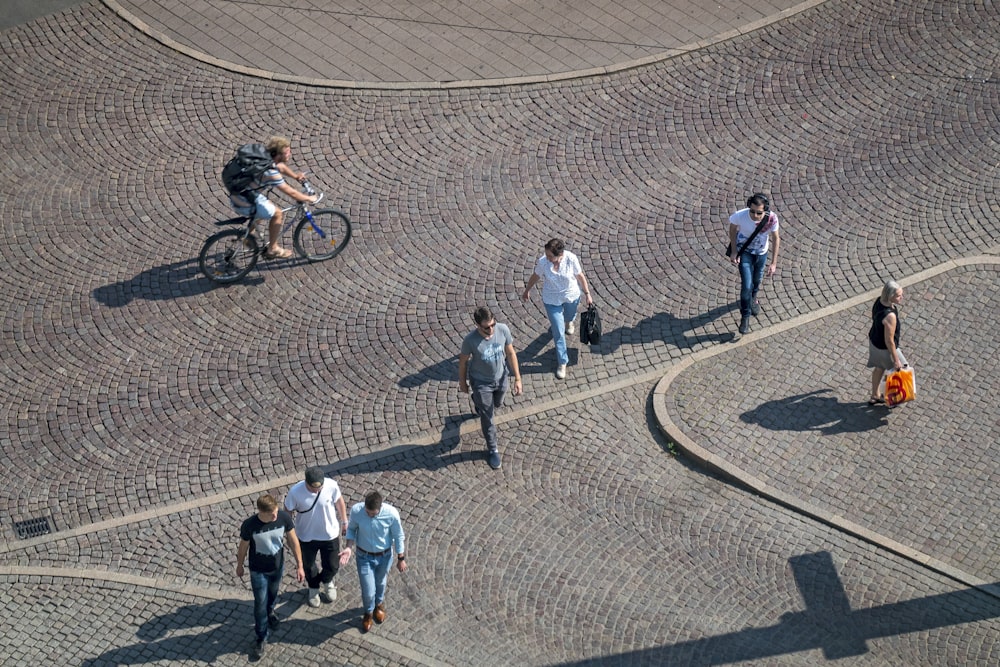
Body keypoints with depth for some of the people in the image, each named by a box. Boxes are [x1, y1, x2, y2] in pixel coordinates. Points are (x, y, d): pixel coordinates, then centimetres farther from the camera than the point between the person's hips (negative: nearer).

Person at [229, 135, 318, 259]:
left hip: (236, 196, 9)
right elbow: (292, 193, -19)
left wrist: (296, 176, 18)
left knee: (268, 205, 29)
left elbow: (281, 167, 24)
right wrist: (309, 198, -4)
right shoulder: (271, 173, -27)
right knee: (278, 214, 4)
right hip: (245, 205, -9)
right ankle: (272, 249, 18)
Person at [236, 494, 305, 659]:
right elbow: (243, 547, -13)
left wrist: (300, 565, -7)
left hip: (278, 567, 3)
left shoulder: (284, 518, -27)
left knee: (272, 593, 31)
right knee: (260, 604, 9)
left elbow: (293, 541, -12)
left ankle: (270, 611, 64)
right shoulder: (249, 526, -33)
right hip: (258, 571, -3)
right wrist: (239, 566, 4)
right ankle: (262, 639, 30)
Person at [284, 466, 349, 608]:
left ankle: (327, 581, 54)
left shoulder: (332, 486, -28)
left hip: (330, 534, 1)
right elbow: (287, 511, -13)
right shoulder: (295, 492, -31)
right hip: (306, 536, -1)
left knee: (332, 566, 17)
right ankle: (314, 588, 56)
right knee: (309, 565, 23)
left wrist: (344, 521, 6)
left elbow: (339, 502, -7)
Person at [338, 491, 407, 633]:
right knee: (368, 592, 9)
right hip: (364, 557, 0)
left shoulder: (391, 513, -30)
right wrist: (349, 548, -19)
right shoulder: (356, 510, -28)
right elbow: (351, 529, -6)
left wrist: (401, 558, -4)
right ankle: (368, 612, 44)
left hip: (384, 556, 0)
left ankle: (379, 604, 61)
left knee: (380, 584, 27)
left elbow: (399, 536, -12)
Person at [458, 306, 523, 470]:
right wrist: (462, 382, 1)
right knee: (487, 418, 9)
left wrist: (517, 378, -7)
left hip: (501, 378, 4)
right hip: (481, 382, -4)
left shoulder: (503, 330, -25)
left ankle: (479, 404, 68)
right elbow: (463, 361, -13)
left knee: (497, 404, 33)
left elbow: (511, 353, -10)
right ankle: (492, 450, 32)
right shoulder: (471, 340, -32)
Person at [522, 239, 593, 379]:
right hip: (552, 300, -1)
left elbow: (580, 276, -12)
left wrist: (587, 294, -2)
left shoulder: (571, 259, -29)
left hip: (571, 296, 1)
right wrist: (526, 291, 8)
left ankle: (569, 321, 73)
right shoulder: (542, 262, -28)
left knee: (570, 316, 33)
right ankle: (562, 362, 21)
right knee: (558, 332, 3)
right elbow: (536, 276, -7)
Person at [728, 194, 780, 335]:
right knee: (747, 285, -9)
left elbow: (775, 239, -14)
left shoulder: (771, 218, -31)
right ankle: (745, 316, 12)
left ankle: (753, 298, 60)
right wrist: (734, 251, -10)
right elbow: (733, 229, -10)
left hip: (761, 253, 2)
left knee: (757, 280, 26)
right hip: (744, 251, -2)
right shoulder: (740, 216, -34)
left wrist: (774, 263, -11)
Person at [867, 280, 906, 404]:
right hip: (884, 348, -8)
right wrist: (896, 360, -17)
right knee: (899, 369, 20)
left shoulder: (879, 300, -16)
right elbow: (889, 341, -30)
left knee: (879, 367, 29)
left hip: (874, 339, 8)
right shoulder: (890, 316, -40)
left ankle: (875, 396, 49)